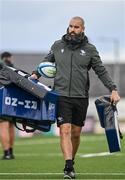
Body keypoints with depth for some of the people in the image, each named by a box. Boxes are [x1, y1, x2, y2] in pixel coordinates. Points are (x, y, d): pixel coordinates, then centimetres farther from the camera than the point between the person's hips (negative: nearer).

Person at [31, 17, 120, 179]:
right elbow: (46, 62, 20)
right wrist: (36, 74, 3)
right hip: (61, 96, -1)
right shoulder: (58, 46, 7)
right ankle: (69, 167, -19)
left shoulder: (90, 49, 4)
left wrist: (113, 89, -5)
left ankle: (71, 163, 27)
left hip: (81, 98, 1)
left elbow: (102, 72, 4)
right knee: (65, 131, -13)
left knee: (76, 133, 9)